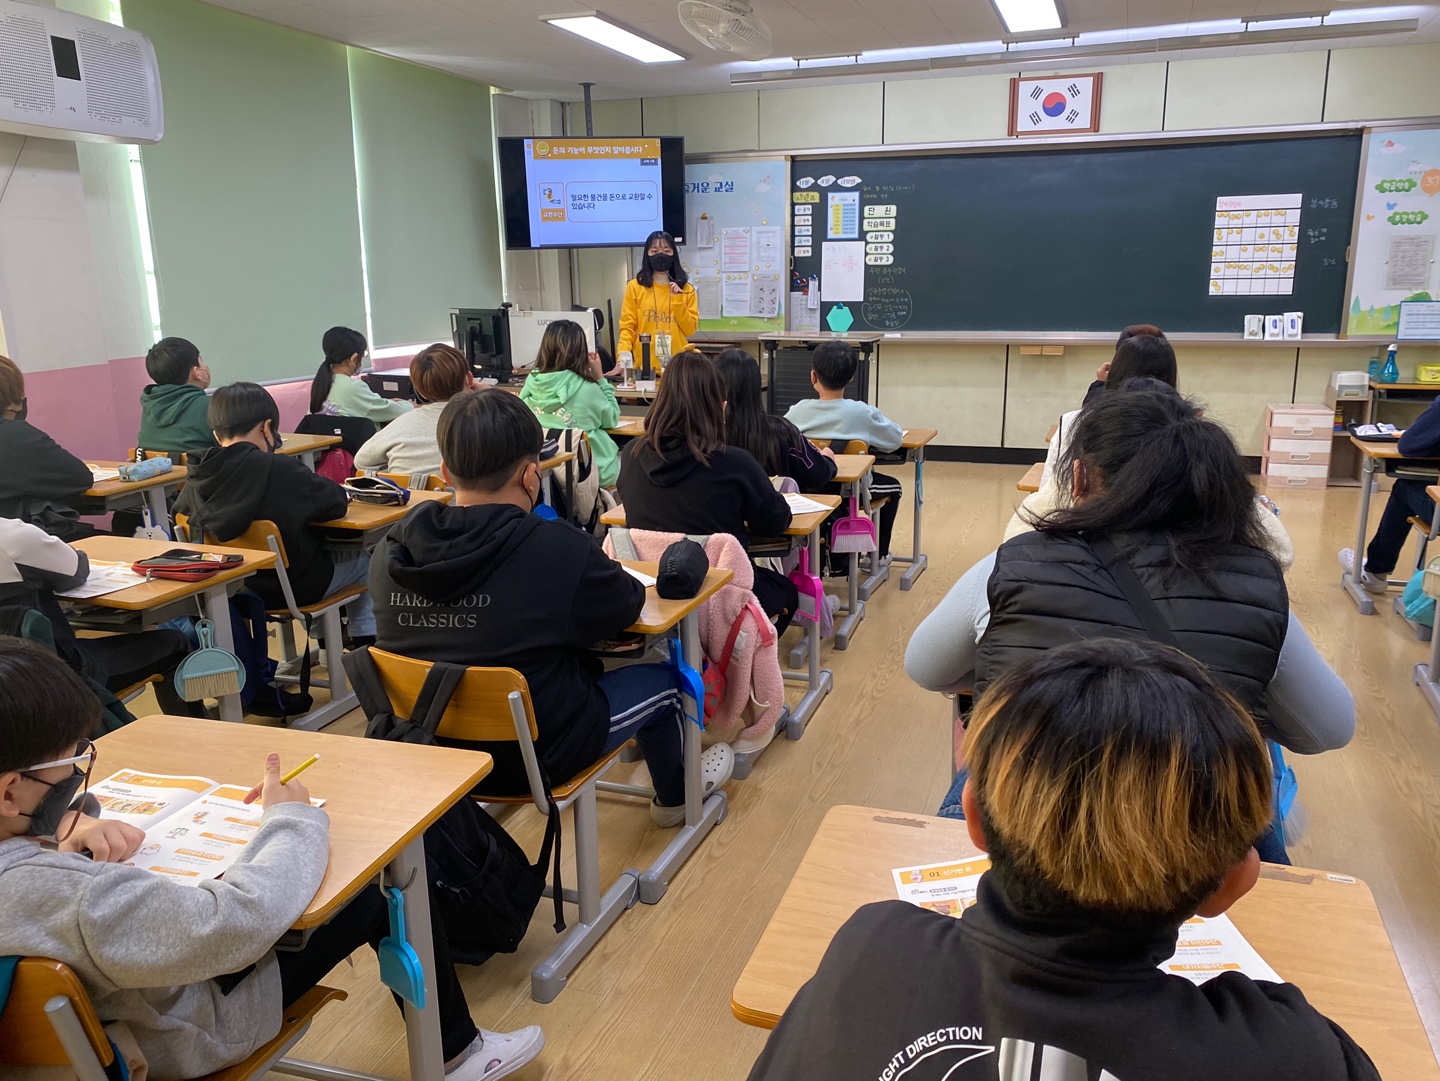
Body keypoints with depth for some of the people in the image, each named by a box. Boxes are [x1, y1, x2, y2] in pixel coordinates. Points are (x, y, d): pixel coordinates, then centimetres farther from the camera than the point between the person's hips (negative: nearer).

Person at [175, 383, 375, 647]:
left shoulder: (197, 477, -11)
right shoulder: (279, 469, -26)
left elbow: (180, 512, 7)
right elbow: (336, 502, -17)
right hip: (292, 588, -6)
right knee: (363, 558, 20)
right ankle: (366, 642, 29)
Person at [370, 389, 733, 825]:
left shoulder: (389, 552, -13)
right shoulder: (559, 551, -29)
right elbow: (628, 604, -10)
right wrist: (601, 571, 12)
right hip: (537, 757, -5)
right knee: (664, 680, 19)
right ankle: (675, 796, 49)